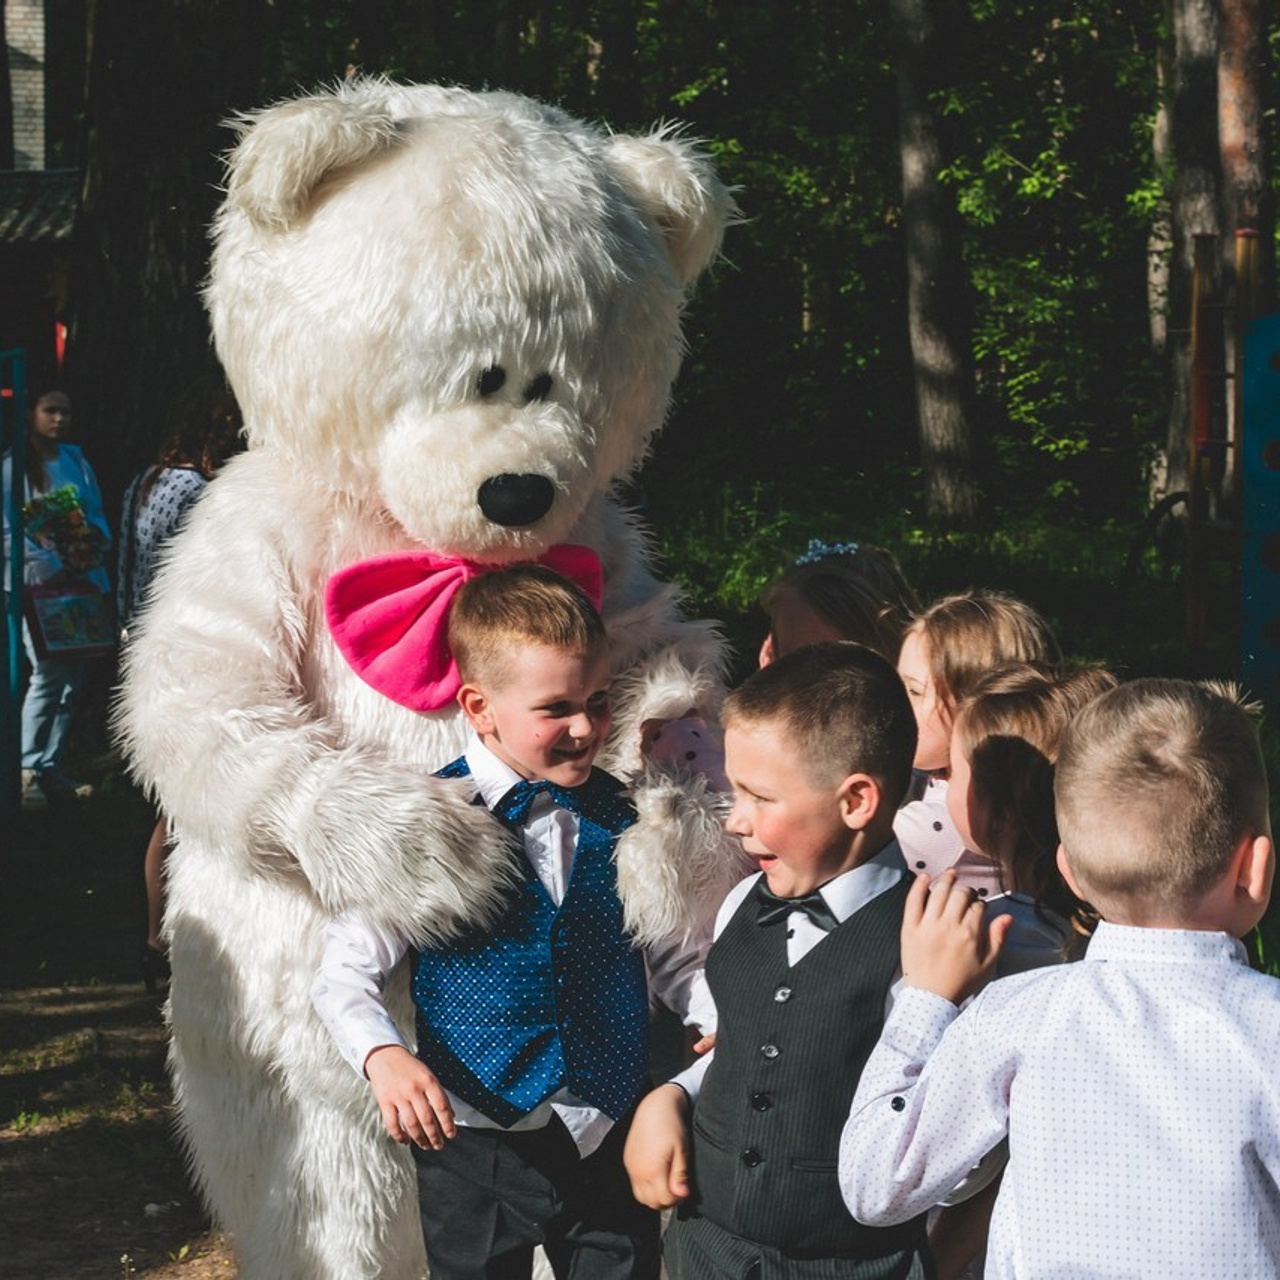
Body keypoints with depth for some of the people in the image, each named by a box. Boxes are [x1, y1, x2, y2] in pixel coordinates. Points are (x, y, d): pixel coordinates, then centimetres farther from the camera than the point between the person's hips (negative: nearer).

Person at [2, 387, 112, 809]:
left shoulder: (76, 462, 14)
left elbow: (97, 514, 17)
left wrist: (96, 538, -7)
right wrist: (53, 567, -17)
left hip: (81, 582, 6)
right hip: (38, 584, -6)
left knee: (71, 677, 6)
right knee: (48, 676, -12)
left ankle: (51, 769, 13)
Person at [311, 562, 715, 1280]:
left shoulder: (625, 817, 2)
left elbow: (678, 958, 9)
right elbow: (346, 973, -6)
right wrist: (383, 1056, -25)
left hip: (612, 1140, 3)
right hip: (475, 1144, -3)